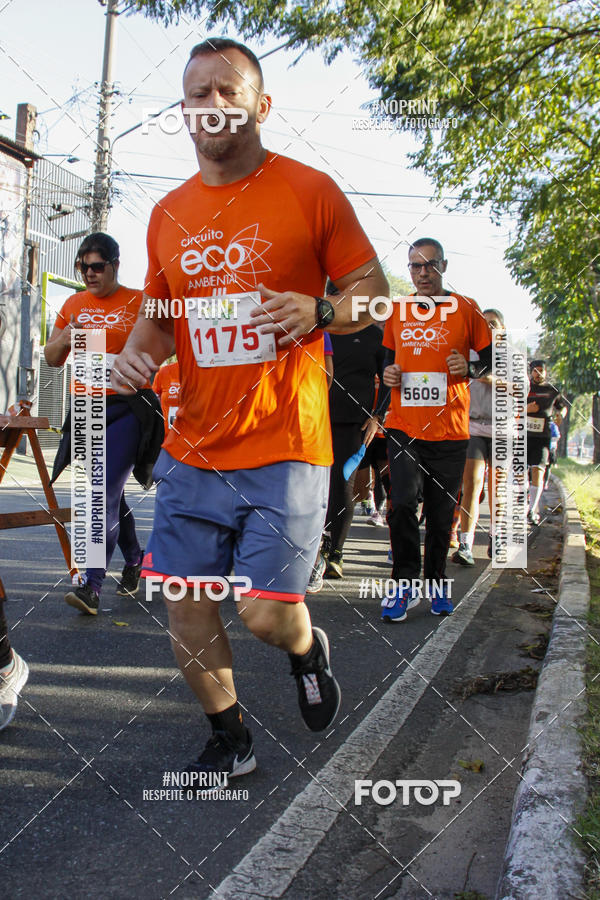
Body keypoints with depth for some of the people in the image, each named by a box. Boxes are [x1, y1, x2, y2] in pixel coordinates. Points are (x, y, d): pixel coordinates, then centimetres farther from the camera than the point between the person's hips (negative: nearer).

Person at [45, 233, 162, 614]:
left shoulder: (139, 302, 0)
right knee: (109, 493, 13)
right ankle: (134, 560, 33)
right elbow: (52, 358, 16)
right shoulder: (74, 304, 13)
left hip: (127, 407, -5)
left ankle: (93, 585, -14)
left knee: (105, 492, -14)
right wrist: (65, 339, -5)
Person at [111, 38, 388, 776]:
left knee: (266, 614, -5)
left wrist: (319, 312, -18)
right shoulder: (168, 214, 11)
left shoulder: (309, 191, -2)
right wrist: (135, 354, -2)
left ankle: (307, 650, 34)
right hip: (192, 451, 5)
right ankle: (230, 741, 31)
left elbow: (374, 290, 2)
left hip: (284, 450, -4)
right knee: (185, 610, 7)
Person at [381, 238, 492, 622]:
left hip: (450, 429, -1)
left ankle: (436, 585, 23)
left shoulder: (466, 309, 3)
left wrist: (470, 369, -12)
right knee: (403, 503, -13)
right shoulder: (397, 312, 11)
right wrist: (388, 372, 2)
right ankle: (406, 584, 0)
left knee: (442, 514, 6)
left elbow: (492, 357, 8)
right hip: (403, 427, 1)